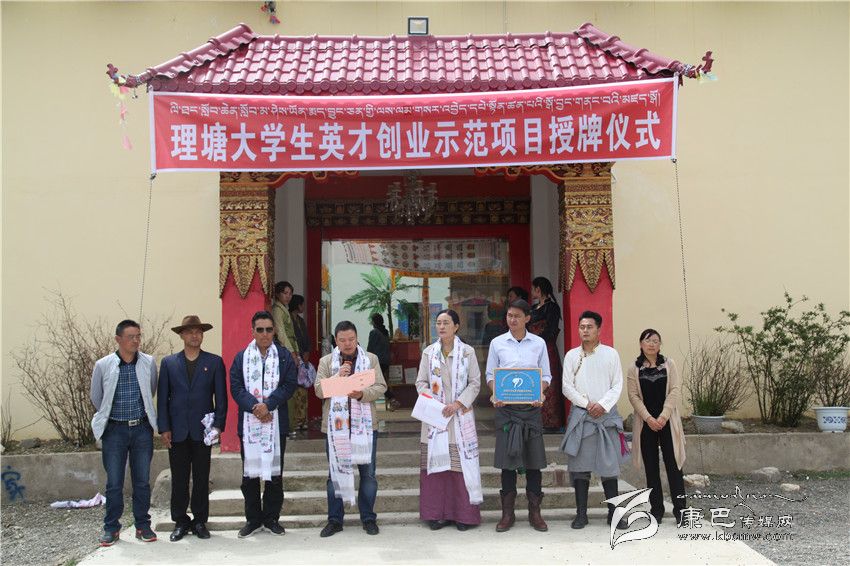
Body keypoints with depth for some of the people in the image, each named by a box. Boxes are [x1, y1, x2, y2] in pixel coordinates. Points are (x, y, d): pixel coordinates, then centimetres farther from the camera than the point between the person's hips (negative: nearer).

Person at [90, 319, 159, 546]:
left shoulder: (149, 363, -1)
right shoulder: (103, 365, -4)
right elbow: (96, 398, 9)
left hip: (142, 428, 1)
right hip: (115, 430, -1)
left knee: (142, 481, 7)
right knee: (114, 483, 3)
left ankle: (143, 525, 17)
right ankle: (111, 528, 15)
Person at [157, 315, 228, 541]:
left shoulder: (215, 362, 5)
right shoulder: (168, 363, 7)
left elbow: (221, 396, 3)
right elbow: (162, 398, 5)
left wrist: (218, 425, -5)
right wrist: (164, 428, -2)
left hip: (202, 430, -1)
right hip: (177, 431, 1)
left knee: (201, 478, 5)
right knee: (179, 479, 5)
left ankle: (200, 521, 15)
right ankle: (180, 522, 15)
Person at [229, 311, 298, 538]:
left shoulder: (284, 356, 5)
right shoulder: (241, 357, 7)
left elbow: (290, 384, -4)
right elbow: (236, 387, -1)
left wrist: (268, 404, -15)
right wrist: (254, 407, -15)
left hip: (276, 423, 0)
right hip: (249, 423, 1)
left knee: (275, 472, 5)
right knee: (249, 472, 4)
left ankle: (272, 517, 17)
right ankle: (253, 519, 16)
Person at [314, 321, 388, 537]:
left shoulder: (371, 359, 5)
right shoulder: (326, 362, 5)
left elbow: (381, 387, -1)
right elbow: (319, 390, -4)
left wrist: (363, 394, -19)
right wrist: (338, 376, -18)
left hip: (365, 423, 0)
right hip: (336, 424, 0)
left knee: (368, 473, 6)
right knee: (335, 472, 7)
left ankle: (368, 518, 18)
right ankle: (334, 519, 17)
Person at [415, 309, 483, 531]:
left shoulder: (468, 352, 2)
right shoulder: (428, 352, 7)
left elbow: (475, 382, 1)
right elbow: (421, 382, 6)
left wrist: (458, 403, -12)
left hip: (460, 416, -1)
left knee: (462, 463, -2)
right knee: (435, 462, 2)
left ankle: (463, 514, 7)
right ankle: (437, 513, 10)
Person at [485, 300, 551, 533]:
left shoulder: (539, 343, 5)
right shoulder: (497, 343, 5)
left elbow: (546, 375, 8)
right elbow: (490, 375, 7)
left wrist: (540, 393, -12)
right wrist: (496, 394, -11)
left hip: (531, 407, 0)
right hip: (506, 407, 0)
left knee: (534, 460, 3)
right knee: (507, 459, 2)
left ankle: (535, 512, 14)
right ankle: (507, 513, 12)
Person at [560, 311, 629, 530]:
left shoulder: (611, 354, 6)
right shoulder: (571, 355, 7)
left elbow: (617, 385, 2)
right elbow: (567, 387, 2)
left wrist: (602, 405, -11)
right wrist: (587, 404, -8)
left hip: (606, 414, 0)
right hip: (580, 415, 0)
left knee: (610, 465, -1)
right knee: (580, 465, 0)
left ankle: (613, 513, 6)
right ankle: (581, 513, 6)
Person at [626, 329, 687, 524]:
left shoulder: (669, 364, 4)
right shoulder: (634, 369, 4)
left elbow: (675, 391, -3)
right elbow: (633, 396, -1)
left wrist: (663, 416, -13)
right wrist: (648, 418, -13)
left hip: (668, 421, -1)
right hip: (645, 422, 1)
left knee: (673, 464, -3)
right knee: (651, 466, 4)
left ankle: (680, 508, 2)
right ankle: (656, 509, 11)